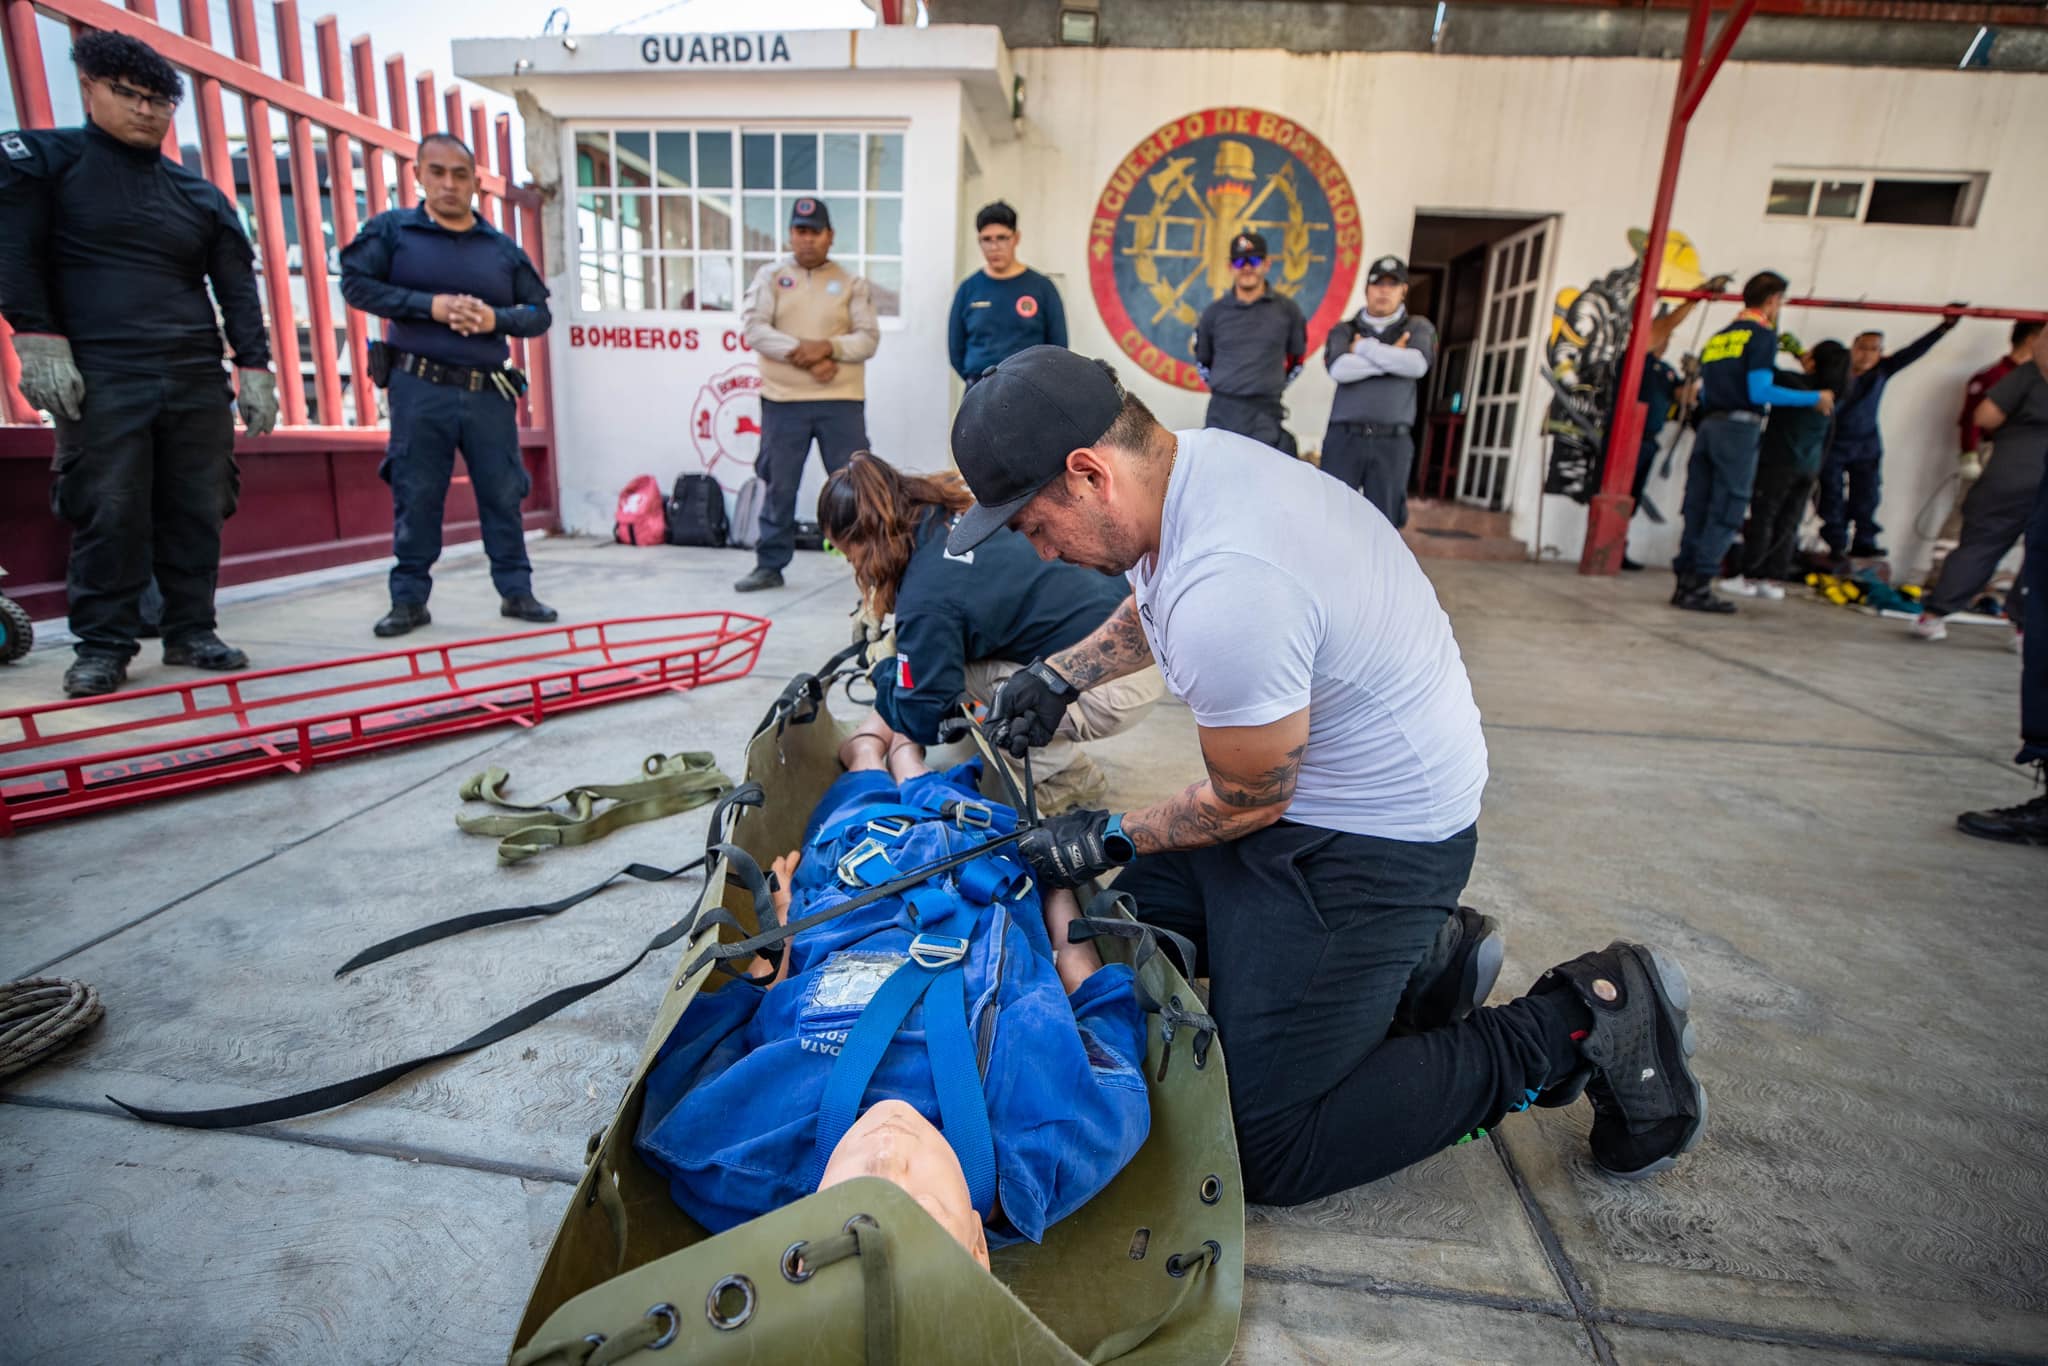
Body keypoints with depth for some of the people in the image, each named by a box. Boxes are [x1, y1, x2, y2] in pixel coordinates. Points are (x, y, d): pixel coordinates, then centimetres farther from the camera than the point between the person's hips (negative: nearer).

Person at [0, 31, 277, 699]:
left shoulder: (202, 195, 16)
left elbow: (238, 290, 12)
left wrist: (254, 369, 2)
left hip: (198, 378, 3)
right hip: (99, 375, -3)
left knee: (197, 512, 2)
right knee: (107, 514, -5)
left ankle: (191, 631, 12)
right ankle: (103, 645, 3)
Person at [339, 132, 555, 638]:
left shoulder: (503, 247, 9)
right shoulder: (391, 228, 4)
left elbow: (539, 313, 9)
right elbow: (356, 284, -2)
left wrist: (495, 318, -10)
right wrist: (429, 305, -13)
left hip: (489, 393, 2)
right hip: (419, 388, -2)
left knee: (502, 495, 4)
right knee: (415, 497, 1)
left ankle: (516, 592, 13)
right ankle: (409, 599, 10)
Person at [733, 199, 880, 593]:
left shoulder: (851, 282, 9)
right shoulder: (770, 276, 9)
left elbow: (869, 337, 0)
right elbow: (755, 330, -3)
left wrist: (828, 347, -17)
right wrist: (800, 351, -17)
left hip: (841, 401, 0)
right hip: (783, 400, 1)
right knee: (779, 486, 6)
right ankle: (770, 566, 16)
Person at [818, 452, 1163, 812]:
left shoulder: (925, 597, -18)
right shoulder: (961, 509, 4)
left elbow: (924, 722, -8)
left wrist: (884, 669, 11)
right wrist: (877, 607, 22)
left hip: (1115, 688, -8)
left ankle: (1063, 776, 10)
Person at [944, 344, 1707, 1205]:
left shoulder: (1225, 595, -34)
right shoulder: (1192, 458, -4)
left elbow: (1247, 803, -17)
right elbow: (1152, 604, 19)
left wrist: (1113, 839, -3)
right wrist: (1058, 675, 8)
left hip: (1371, 842, -9)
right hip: (1312, 794, 9)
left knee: (1269, 1154, -4)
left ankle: (1578, 1029, 6)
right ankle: (1417, 954, 19)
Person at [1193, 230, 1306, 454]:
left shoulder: (1287, 309, 4)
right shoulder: (1215, 311, 5)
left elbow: (1297, 357, 16)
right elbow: (1202, 358, 18)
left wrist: (1275, 386, 13)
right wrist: (1219, 387, 13)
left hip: (1266, 413, -1)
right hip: (1221, 412, 1)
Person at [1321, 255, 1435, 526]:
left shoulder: (1418, 328, 15)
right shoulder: (1344, 330, 13)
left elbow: (1417, 365, -8)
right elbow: (1339, 369, -9)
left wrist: (1364, 347, -3)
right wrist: (1393, 358, -5)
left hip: (1393, 442, 1)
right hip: (1344, 437, 0)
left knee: (1383, 521, 2)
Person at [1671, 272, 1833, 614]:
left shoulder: (1718, 336, 17)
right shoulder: (1763, 335, -3)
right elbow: (1759, 391, -11)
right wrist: (1815, 399, -3)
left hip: (1709, 425, 6)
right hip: (1739, 428, -6)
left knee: (1698, 507, 6)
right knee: (1726, 512, -4)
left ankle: (1685, 582, 6)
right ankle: (1697, 586, -7)